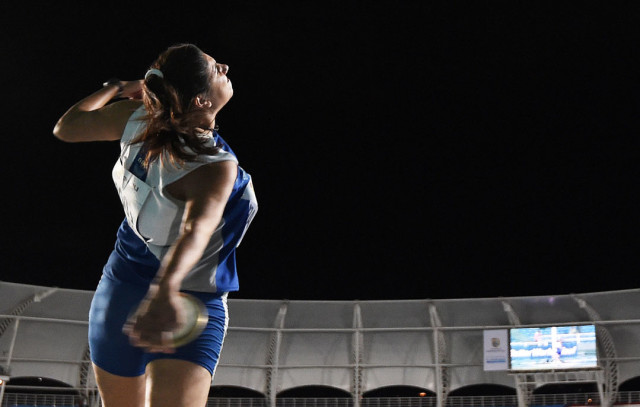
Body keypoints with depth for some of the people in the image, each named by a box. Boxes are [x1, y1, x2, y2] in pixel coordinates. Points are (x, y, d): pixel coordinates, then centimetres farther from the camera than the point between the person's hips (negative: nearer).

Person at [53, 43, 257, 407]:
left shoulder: (137, 118, -6)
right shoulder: (216, 167, -24)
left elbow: (66, 127, 11)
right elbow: (196, 229, -43)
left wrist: (117, 88, 23)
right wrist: (166, 291, -59)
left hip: (120, 291, 7)